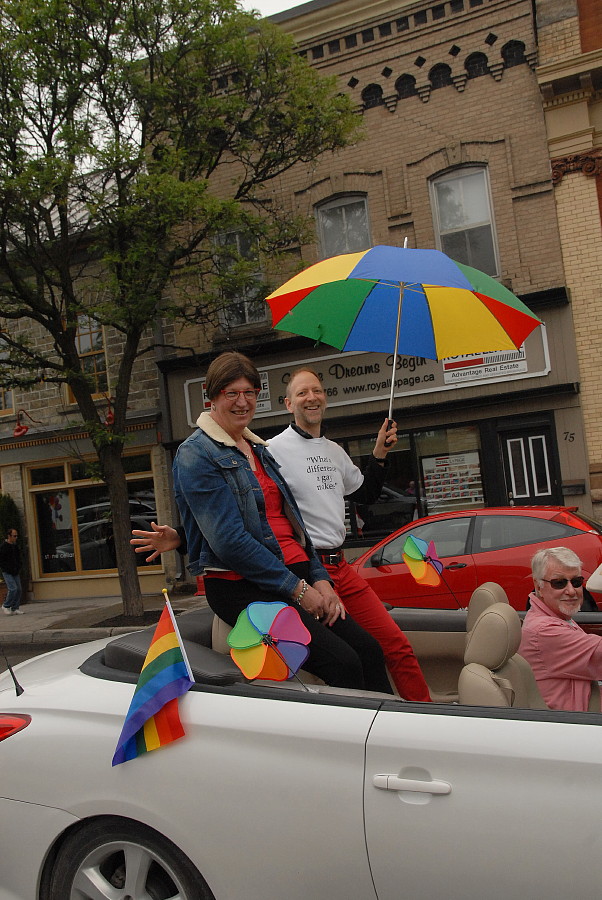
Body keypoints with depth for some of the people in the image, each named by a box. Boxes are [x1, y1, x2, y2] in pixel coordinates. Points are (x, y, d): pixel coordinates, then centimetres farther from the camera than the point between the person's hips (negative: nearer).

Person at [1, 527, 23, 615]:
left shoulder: (15, 546, 12)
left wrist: (18, 568, 8)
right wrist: (9, 569, -16)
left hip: (15, 572, 7)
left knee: (18, 589, 1)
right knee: (13, 588, -16)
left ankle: (15, 609, 9)